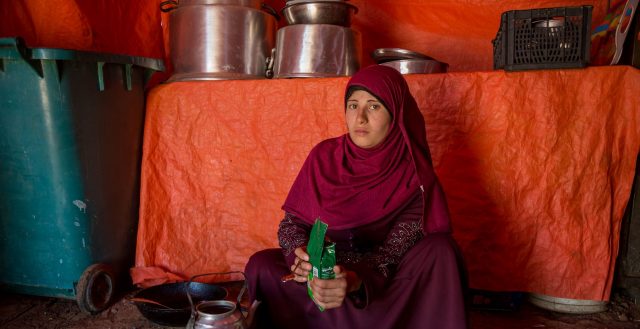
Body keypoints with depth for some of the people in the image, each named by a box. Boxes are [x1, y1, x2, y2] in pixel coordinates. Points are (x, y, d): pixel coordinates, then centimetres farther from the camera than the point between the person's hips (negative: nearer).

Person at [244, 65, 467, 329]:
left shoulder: (414, 177, -13)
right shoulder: (324, 156, -6)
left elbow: (395, 255, -19)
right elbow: (290, 222, -2)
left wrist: (355, 282, -41)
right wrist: (301, 254, -25)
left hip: (385, 287, -2)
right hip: (321, 272, 2)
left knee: (441, 250, -28)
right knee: (261, 265, -24)